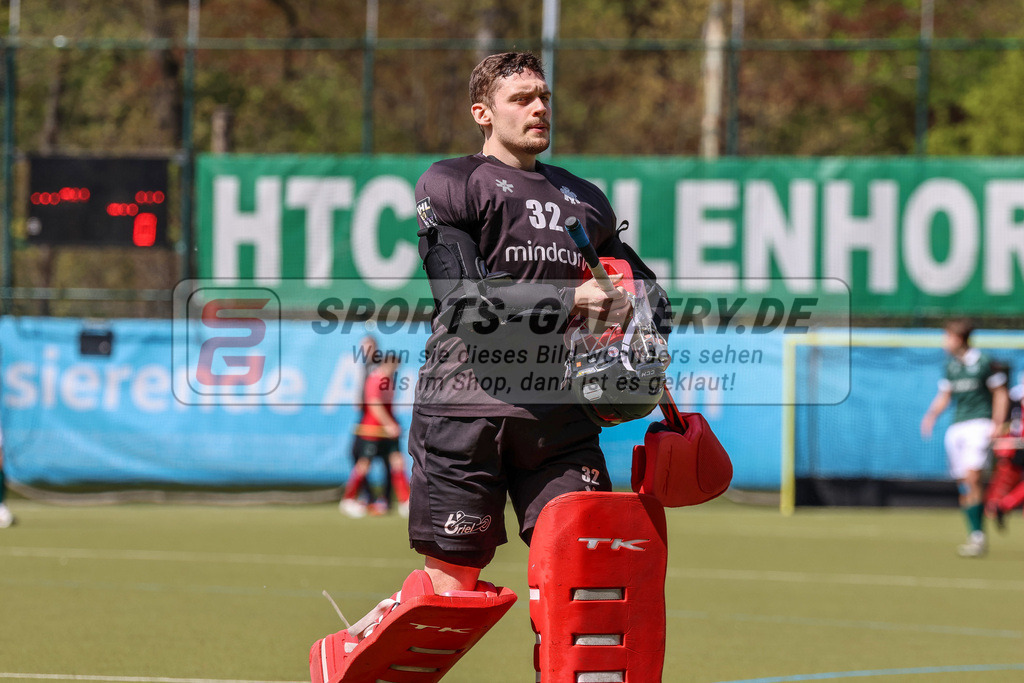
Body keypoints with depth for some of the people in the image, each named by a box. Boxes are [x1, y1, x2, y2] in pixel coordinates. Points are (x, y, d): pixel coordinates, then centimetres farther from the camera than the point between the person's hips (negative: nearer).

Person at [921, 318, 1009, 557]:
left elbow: (1000, 393, -1)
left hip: (980, 423, -6)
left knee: (972, 477, -20)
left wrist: (998, 423, -9)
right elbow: (944, 395, 20)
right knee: (963, 484, 3)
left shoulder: (983, 362, -5)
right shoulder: (951, 365, 12)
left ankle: (978, 536, -18)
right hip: (957, 427, 6)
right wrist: (931, 415, 3)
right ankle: (975, 538, 7)